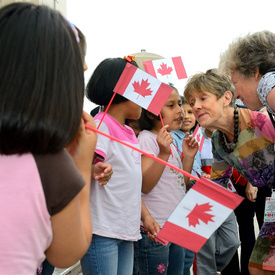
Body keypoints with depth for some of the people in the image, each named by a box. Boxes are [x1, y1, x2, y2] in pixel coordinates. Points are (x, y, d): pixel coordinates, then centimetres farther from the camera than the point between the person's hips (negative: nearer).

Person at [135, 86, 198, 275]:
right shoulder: (146, 138, -11)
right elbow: (145, 186, -20)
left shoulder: (169, 140, 14)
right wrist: (164, 153, -27)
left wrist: (188, 157, 4)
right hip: (154, 230, -9)